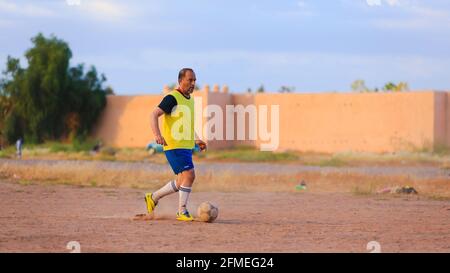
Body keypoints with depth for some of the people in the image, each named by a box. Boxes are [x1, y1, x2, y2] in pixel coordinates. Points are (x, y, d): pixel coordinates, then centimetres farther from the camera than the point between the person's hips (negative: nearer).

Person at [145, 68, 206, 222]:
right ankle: (182, 212, -9)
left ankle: (153, 198, 27)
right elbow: (154, 114, -19)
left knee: (181, 183, 10)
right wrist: (157, 134, -33)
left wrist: (196, 140, 23)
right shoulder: (172, 98, -11)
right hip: (174, 146, -9)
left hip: (186, 147, 9)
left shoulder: (190, 99, 17)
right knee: (189, 175, -17)